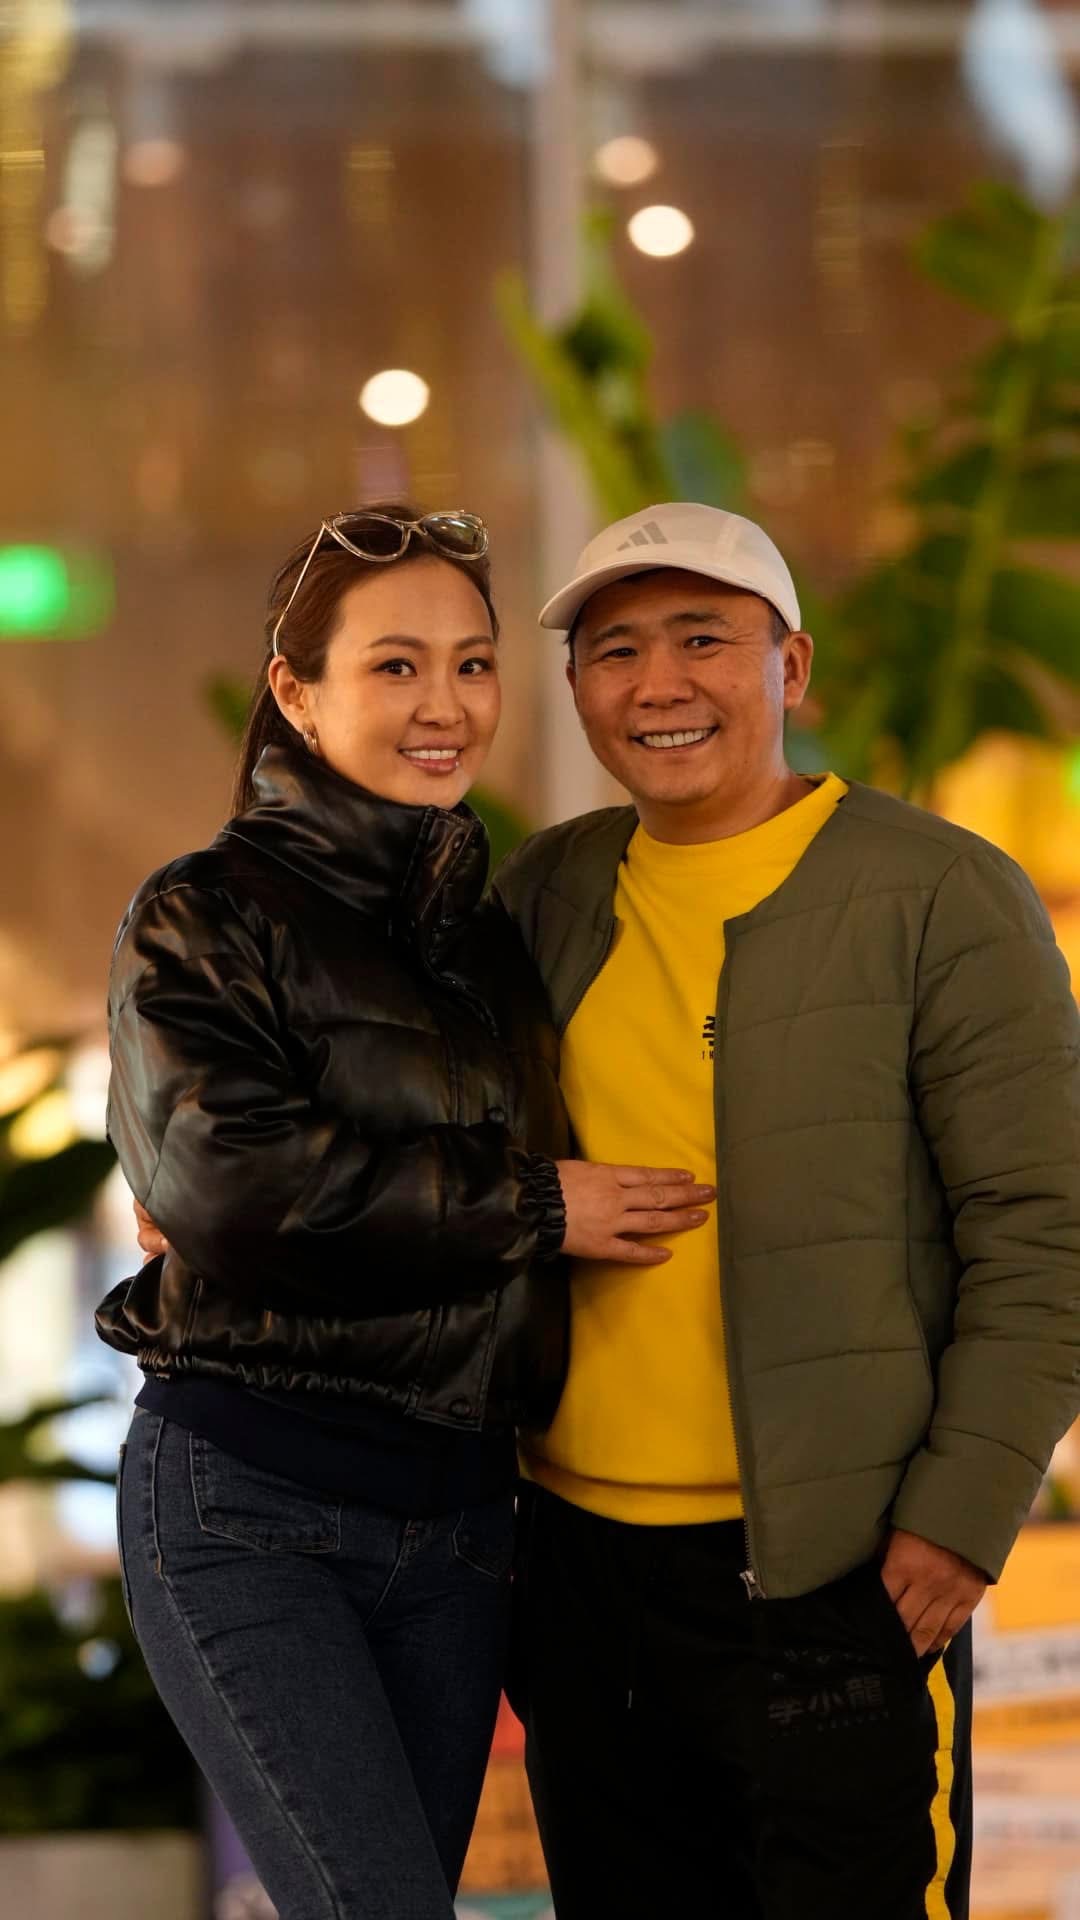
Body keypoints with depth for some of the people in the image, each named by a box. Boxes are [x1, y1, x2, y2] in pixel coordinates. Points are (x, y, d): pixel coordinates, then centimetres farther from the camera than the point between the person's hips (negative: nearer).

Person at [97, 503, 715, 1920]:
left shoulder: (494, 935, 15)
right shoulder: (204, 920, -4)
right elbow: (221, 1178, -18)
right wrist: (529, 1210, -13)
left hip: (455, 1517, 6)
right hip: (249, 1503, -6)